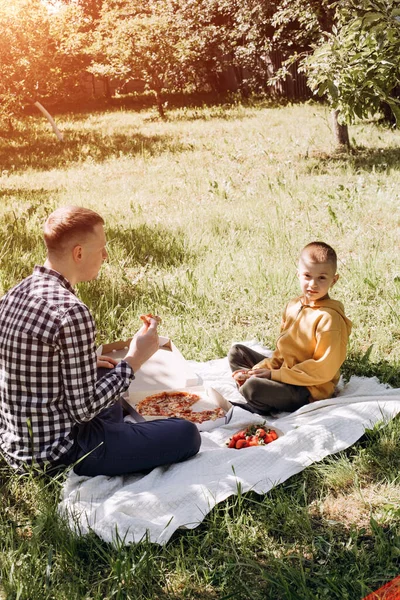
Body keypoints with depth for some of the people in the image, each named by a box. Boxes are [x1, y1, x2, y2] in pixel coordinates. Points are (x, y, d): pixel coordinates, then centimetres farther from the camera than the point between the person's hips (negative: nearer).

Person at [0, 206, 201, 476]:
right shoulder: (72, 312, -26)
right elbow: (83, 409, -22)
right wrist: (134, 360, -12)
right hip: (58, 455, -9)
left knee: (112, 407, 35)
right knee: (187, 435, -3)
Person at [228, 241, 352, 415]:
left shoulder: (330, 317, -21)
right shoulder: (293, 306, 4)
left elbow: (324, 369, -22)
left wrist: (275, 374, -20)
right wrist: (259, 369, -4)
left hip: (310, 389, -9)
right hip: (284, 371, 9)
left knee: (253, 388, -31)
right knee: (236, 351, 12)